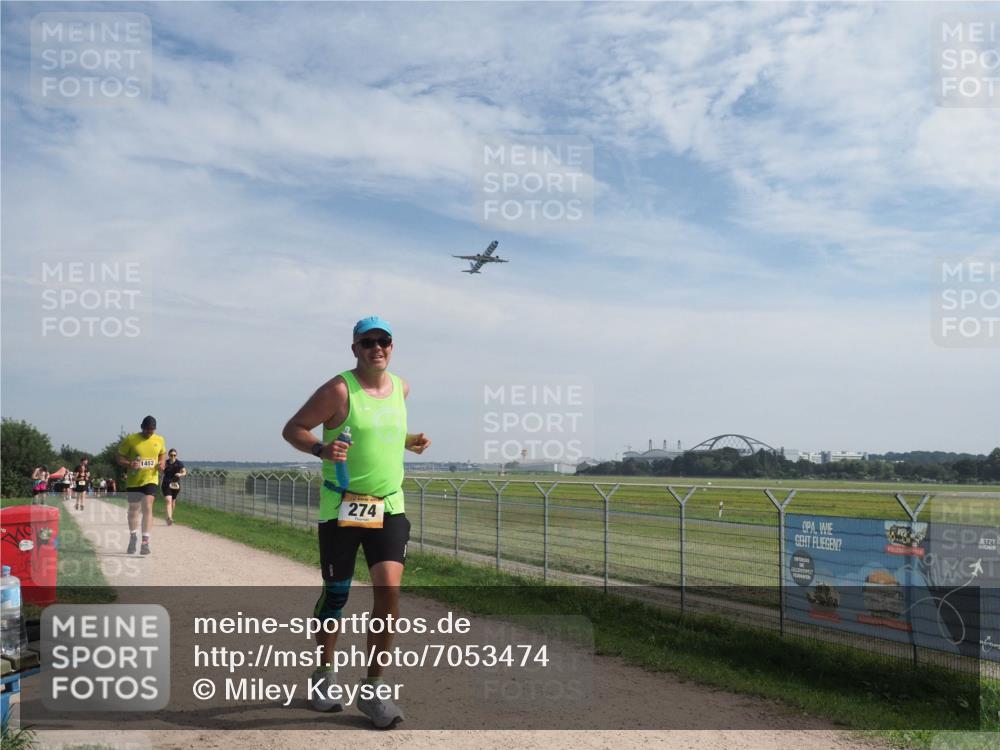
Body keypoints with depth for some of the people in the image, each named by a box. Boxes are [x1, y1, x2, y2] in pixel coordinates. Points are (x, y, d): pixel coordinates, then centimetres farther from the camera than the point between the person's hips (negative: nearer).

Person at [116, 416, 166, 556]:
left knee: (147, 507, -15)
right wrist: (129, 464, -23)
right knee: (133, 510, 14)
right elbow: (118, 457, -4)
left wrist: (162, 463, -4)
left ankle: (145, 541, -15)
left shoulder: (160, 440, 0)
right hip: (133, 481, 0)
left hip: (150, 480, 0)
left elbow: (163, 454, 18)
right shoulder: (130, 439, -9)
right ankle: (132, 536, 37)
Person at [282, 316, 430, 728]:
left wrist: (409, 441, 10)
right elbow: (292, 428, -7)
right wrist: (321, 448, -24)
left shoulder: (401, 388, 9)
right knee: (336, 594, 7)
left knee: (389, 590, -8)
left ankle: (372, 689, 3)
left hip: (389, 507, 4)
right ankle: (323, 675, 29)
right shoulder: (338, 390, -10)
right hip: (341, 507, -4)